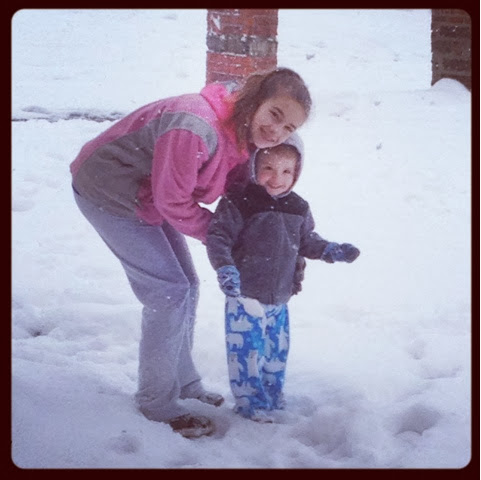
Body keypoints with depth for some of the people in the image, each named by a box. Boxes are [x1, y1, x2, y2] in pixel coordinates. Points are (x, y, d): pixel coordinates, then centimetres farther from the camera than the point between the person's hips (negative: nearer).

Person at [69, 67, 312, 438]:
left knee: (187, 286, 12)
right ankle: (157, 402, 5)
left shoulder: (244, 134, -6)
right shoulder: (196, 129, -35)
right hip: (107, 194, -9)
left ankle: (184, 383, 30)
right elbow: (173, 202, -27)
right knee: (169, 292, -10)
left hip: (149, 197, 9)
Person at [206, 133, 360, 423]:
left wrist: (331, 251, 4)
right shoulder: (239, 204, -16)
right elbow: (218, 237, -18)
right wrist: (225, 268, -31)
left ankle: (273, 394, 36)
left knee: (277, 348, 18)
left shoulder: (298, 209, 4)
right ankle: (250, 401, 13)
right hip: (245, 295, -6)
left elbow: (306, 240, 17)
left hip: (280, 297, 6)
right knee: (247, 349, -3)